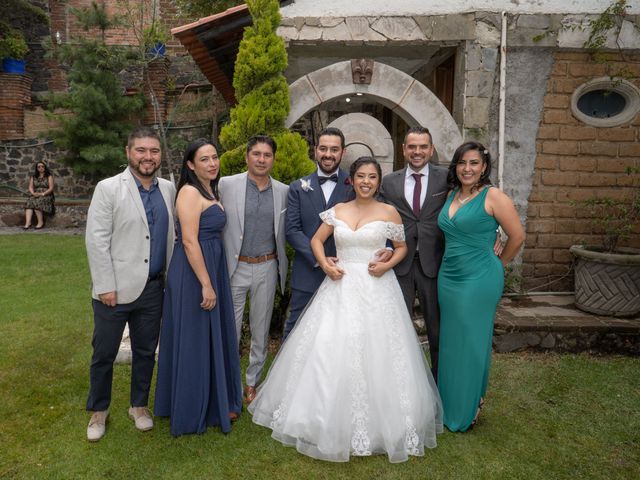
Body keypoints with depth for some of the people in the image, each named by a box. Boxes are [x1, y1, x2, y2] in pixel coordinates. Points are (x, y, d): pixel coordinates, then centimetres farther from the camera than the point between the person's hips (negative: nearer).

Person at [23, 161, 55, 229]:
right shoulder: (33, 177, 19)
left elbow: (51, 188, -3)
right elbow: (30, 187, 11)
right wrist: (33, 193, -11)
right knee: (29, 202, -29)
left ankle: (41, 222, -25)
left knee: (37, 202, -35)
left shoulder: (49, 176, 7)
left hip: (46, 195, -4)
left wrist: (42, 194, -16)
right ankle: (28, 222, -39)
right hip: (36, 195, 4)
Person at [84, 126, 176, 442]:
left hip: (153, 288, 4)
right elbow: (96, 240, -10)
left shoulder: (168, 189, 5)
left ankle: (139, 405, 36)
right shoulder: (108, 188, -7)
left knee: (146, 352, 16)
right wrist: (105, 285, -13)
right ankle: (99, 410, 33)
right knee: (104, 354, 11)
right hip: (116, 289, -3)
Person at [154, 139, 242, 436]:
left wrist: (212, 281, 15)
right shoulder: (190, 192, -15)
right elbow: (189, 241, -21)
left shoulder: (210, 191, 13)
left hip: (211, 270, 10)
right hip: (193, 275, -9)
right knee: (194, 342, 4)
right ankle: (193, 411, 22)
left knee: (213, 337, 18)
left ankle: (216, 403, 35)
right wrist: (206, 285, -22)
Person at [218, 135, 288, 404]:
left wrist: (281, 266, 5)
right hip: (234, 268, -2)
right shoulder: (227, 185, -5)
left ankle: (252, 383, 32)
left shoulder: (283, 191, 2)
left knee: (261, 331, 14)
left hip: (267, 269, 2)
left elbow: (285, 231, 9)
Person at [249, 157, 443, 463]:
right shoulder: (337, 211, 7)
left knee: (375, 354, 0)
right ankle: (333, 417, 23)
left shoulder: (389, 212, 1)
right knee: (329, 351, 3)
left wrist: (387, 265, -9)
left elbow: (401, 247, 10)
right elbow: (316, 240, 13)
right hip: (341, 287, 3)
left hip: (376, 288, -2)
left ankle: (377, 420, 20)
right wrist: (325, 265, -4)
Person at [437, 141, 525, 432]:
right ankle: (449, 404, 32)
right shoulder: (452, 195, 8)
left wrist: (499, 263, 4)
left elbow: (517, 236, -6)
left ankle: (468, 410, 25)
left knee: (471, 343, 6)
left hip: (479, 280, -6)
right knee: (450, 342, 14)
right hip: (448, 278, 6)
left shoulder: (493, 196, -11)